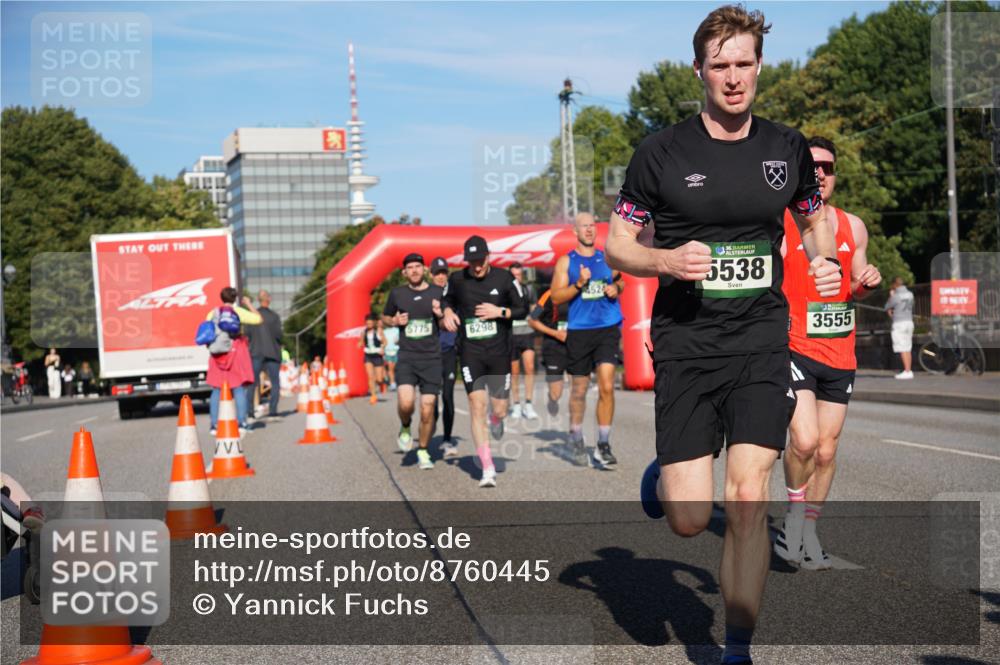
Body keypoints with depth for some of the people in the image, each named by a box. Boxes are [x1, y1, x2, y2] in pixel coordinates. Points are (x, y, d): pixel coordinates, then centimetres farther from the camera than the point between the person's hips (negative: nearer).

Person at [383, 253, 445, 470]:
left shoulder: (438, 293, 3)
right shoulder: (397, 294, 5)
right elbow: (385, 317, 20)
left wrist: (441, 315, -12)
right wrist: (395, 321, -2)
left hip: (432, 358, 0)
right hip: (407, 357, 0)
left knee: (427, 410, -2)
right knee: (406, 403, -22)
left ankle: (423, 451, 20)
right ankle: (405, 428, 11)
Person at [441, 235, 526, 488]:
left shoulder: (504, 278, -2)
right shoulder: (456, 279, 1)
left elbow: (522, 310, 5)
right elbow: (447, 301, 20)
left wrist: (500, 311, -12)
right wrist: (448, 312, -1)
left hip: (499, 353, 0)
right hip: (470, 353, 0)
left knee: (500, 410, 3)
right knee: (477, 407, -11)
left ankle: (495, 420, 45)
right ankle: (488, 469, -5)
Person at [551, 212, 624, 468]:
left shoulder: (607, 259, 11)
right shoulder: (566, 261, 4)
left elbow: (620, 282, 25)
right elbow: (556, 296, -2)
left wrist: (616, 289, 2)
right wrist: (579, 284, -16)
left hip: (608, 328, 1)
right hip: (579, 330, -1)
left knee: (607, 387, -11)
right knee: (579, 389, 9)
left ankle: (603, 445, -6)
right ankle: (576, 437, 30)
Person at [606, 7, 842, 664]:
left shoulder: (788, 148, 6)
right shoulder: (662, 151, -3)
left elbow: (814, 219, 23)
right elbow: (618, 244, 2)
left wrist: (825, 262, 1)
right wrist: (666, 260, -18)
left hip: (762, 343, 2)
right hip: (686, 345, -1)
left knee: (748, 500, -8)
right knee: (690, 518, -4)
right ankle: (662, 476, 34)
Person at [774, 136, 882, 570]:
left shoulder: (853, 227, 10)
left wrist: (867, 282, -1)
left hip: (840, 355, 5)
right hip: (793, 349, -5)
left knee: (826, 451, 8)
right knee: (804, 441, -20)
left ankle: (809, 531, 25)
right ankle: (794, 515, 6)